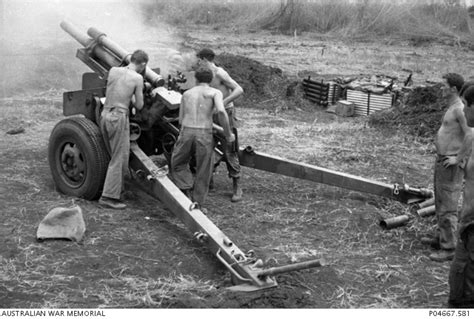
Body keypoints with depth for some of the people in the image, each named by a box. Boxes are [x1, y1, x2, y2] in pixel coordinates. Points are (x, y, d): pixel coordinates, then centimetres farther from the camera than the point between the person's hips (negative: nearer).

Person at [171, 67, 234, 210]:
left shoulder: (186, 94, 18)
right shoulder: (215, 92, 6)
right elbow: (221, 111, -13)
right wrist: (228, 134, -4)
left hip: (186, 132, 2)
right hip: (204, 134, -2)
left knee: (178, 165, 23)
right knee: (203, 173, 13)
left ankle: (186, 192, 5)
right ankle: (197, 204, 18)